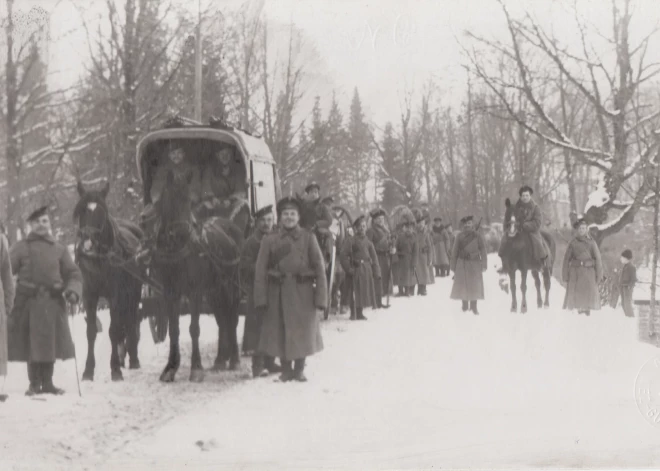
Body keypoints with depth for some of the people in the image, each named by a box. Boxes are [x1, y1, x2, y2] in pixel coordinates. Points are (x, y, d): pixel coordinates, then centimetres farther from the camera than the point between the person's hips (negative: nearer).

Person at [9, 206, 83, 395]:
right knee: (32, 343, 1)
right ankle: (34, 383, 12)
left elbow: (73, 273, 10)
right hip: (28, 302, -2)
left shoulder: (59, 249, 9)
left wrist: (73, 290, -9)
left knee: (50, 342, 7)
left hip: (53, 302, 2)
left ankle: (47, 382, 18)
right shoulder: (20, 248, 3)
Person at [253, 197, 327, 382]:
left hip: (303, 292, 0)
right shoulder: (269, 240, 1)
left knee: (303, 332, 6)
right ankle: (286, 370, 20)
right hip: (278, 292, 0)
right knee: (280, 332, 5)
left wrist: (321, 299, -9)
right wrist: (261, 298, -9)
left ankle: (299, 370, 23)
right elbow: (260, 271, -1)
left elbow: (320, 269, -2)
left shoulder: (308, 238, 0)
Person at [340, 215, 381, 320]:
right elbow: (344, 255, -9)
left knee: (364, 291, 8)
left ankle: (359, 313, 18)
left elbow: (374, 257, 11)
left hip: (367, 269, 5)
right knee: (355, 291, -4)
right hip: (356, 268, -5)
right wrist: (348, 269, -15)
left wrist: (376, 272, 5)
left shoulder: (368, 241, 10)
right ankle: (353, 314, 2)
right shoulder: (352, 241, -5)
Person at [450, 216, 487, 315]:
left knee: (475, 285, 2)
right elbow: (455, 251, 4)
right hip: (462, 263, 1)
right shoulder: (460, 236, 1)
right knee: (462, 285, 2)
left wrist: (484, 264, -5)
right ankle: (464, 305, 15)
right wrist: (453, 265, 2)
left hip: (474, 263, -1)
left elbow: (483, 250, -1)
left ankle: (474, 306, 11)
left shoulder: (477, 235, -2)